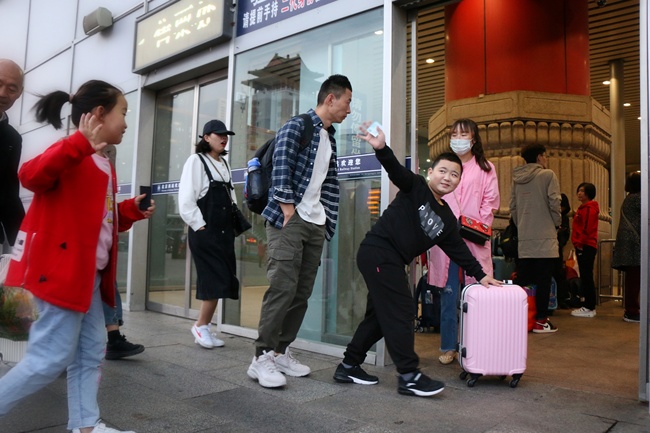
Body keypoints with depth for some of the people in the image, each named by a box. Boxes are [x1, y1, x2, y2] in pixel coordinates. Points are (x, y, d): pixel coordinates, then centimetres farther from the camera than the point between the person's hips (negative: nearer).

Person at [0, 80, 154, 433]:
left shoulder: (103, 165, 17)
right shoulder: (72, 155, -11)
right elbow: (31, 176, -31)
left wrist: (132, 210, 9)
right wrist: (82, 144, -39)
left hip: (89, 275, 10)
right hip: (60, 271, -10)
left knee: (91, 352, 12)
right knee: (52, 358, -5)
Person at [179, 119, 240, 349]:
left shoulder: (224, 164, 16)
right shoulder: (196, 161, -5)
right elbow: (186, 200, -12)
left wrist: (234, 224, 8)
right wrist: (200, 227, -14)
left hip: (224, 232, 7)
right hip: (204, 232, -7)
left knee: (223, 282, 7)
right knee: (216, 280, -8)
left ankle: (204, 327, 18)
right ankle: (201, 326, 10)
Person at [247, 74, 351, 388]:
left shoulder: (330, 138, 19)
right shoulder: (296, 127, -4)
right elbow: (280, 172, -14)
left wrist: (327, 223, 9)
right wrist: (289, 216, -15)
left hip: (316, 225, 8)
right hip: (289, 220, -8)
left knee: (302, 292, 7)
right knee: (282, 287, -11)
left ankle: (281, 351, 17)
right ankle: (261, 358, -2)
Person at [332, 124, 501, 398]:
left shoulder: (447, 219, 16)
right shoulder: (415, 187, -3)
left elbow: (458, 250, 21)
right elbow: (396, 171, -21)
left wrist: (480, 275, 20)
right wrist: (381, 148, -39)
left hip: (392, 262, 9)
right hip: (377, 252, -9)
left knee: (380, 314, 12)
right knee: (399, 311, -9)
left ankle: (348, 367, 23)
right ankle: (409, 376, -2)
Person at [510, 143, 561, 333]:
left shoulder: (517, 178, 11)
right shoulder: (547, 175, -4)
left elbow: (512, 206, 10)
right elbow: (554, 202, -10)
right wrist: (557, 223, 4)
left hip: (524, 238, 5)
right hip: (545, 237, -5)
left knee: (522, 279, 10)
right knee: (543, 280, 0)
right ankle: (540, 320, 3)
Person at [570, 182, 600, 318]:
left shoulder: (590, 208, -10)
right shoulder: (582, 208, 20)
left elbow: (588, 229, -17)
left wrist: (580, 243, -13)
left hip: (587, 247, -10)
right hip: (582, 247, 10)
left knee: (586, 277, -7)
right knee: (585, 277, 12)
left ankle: (589, 308, -3)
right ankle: (588, 306, 18)